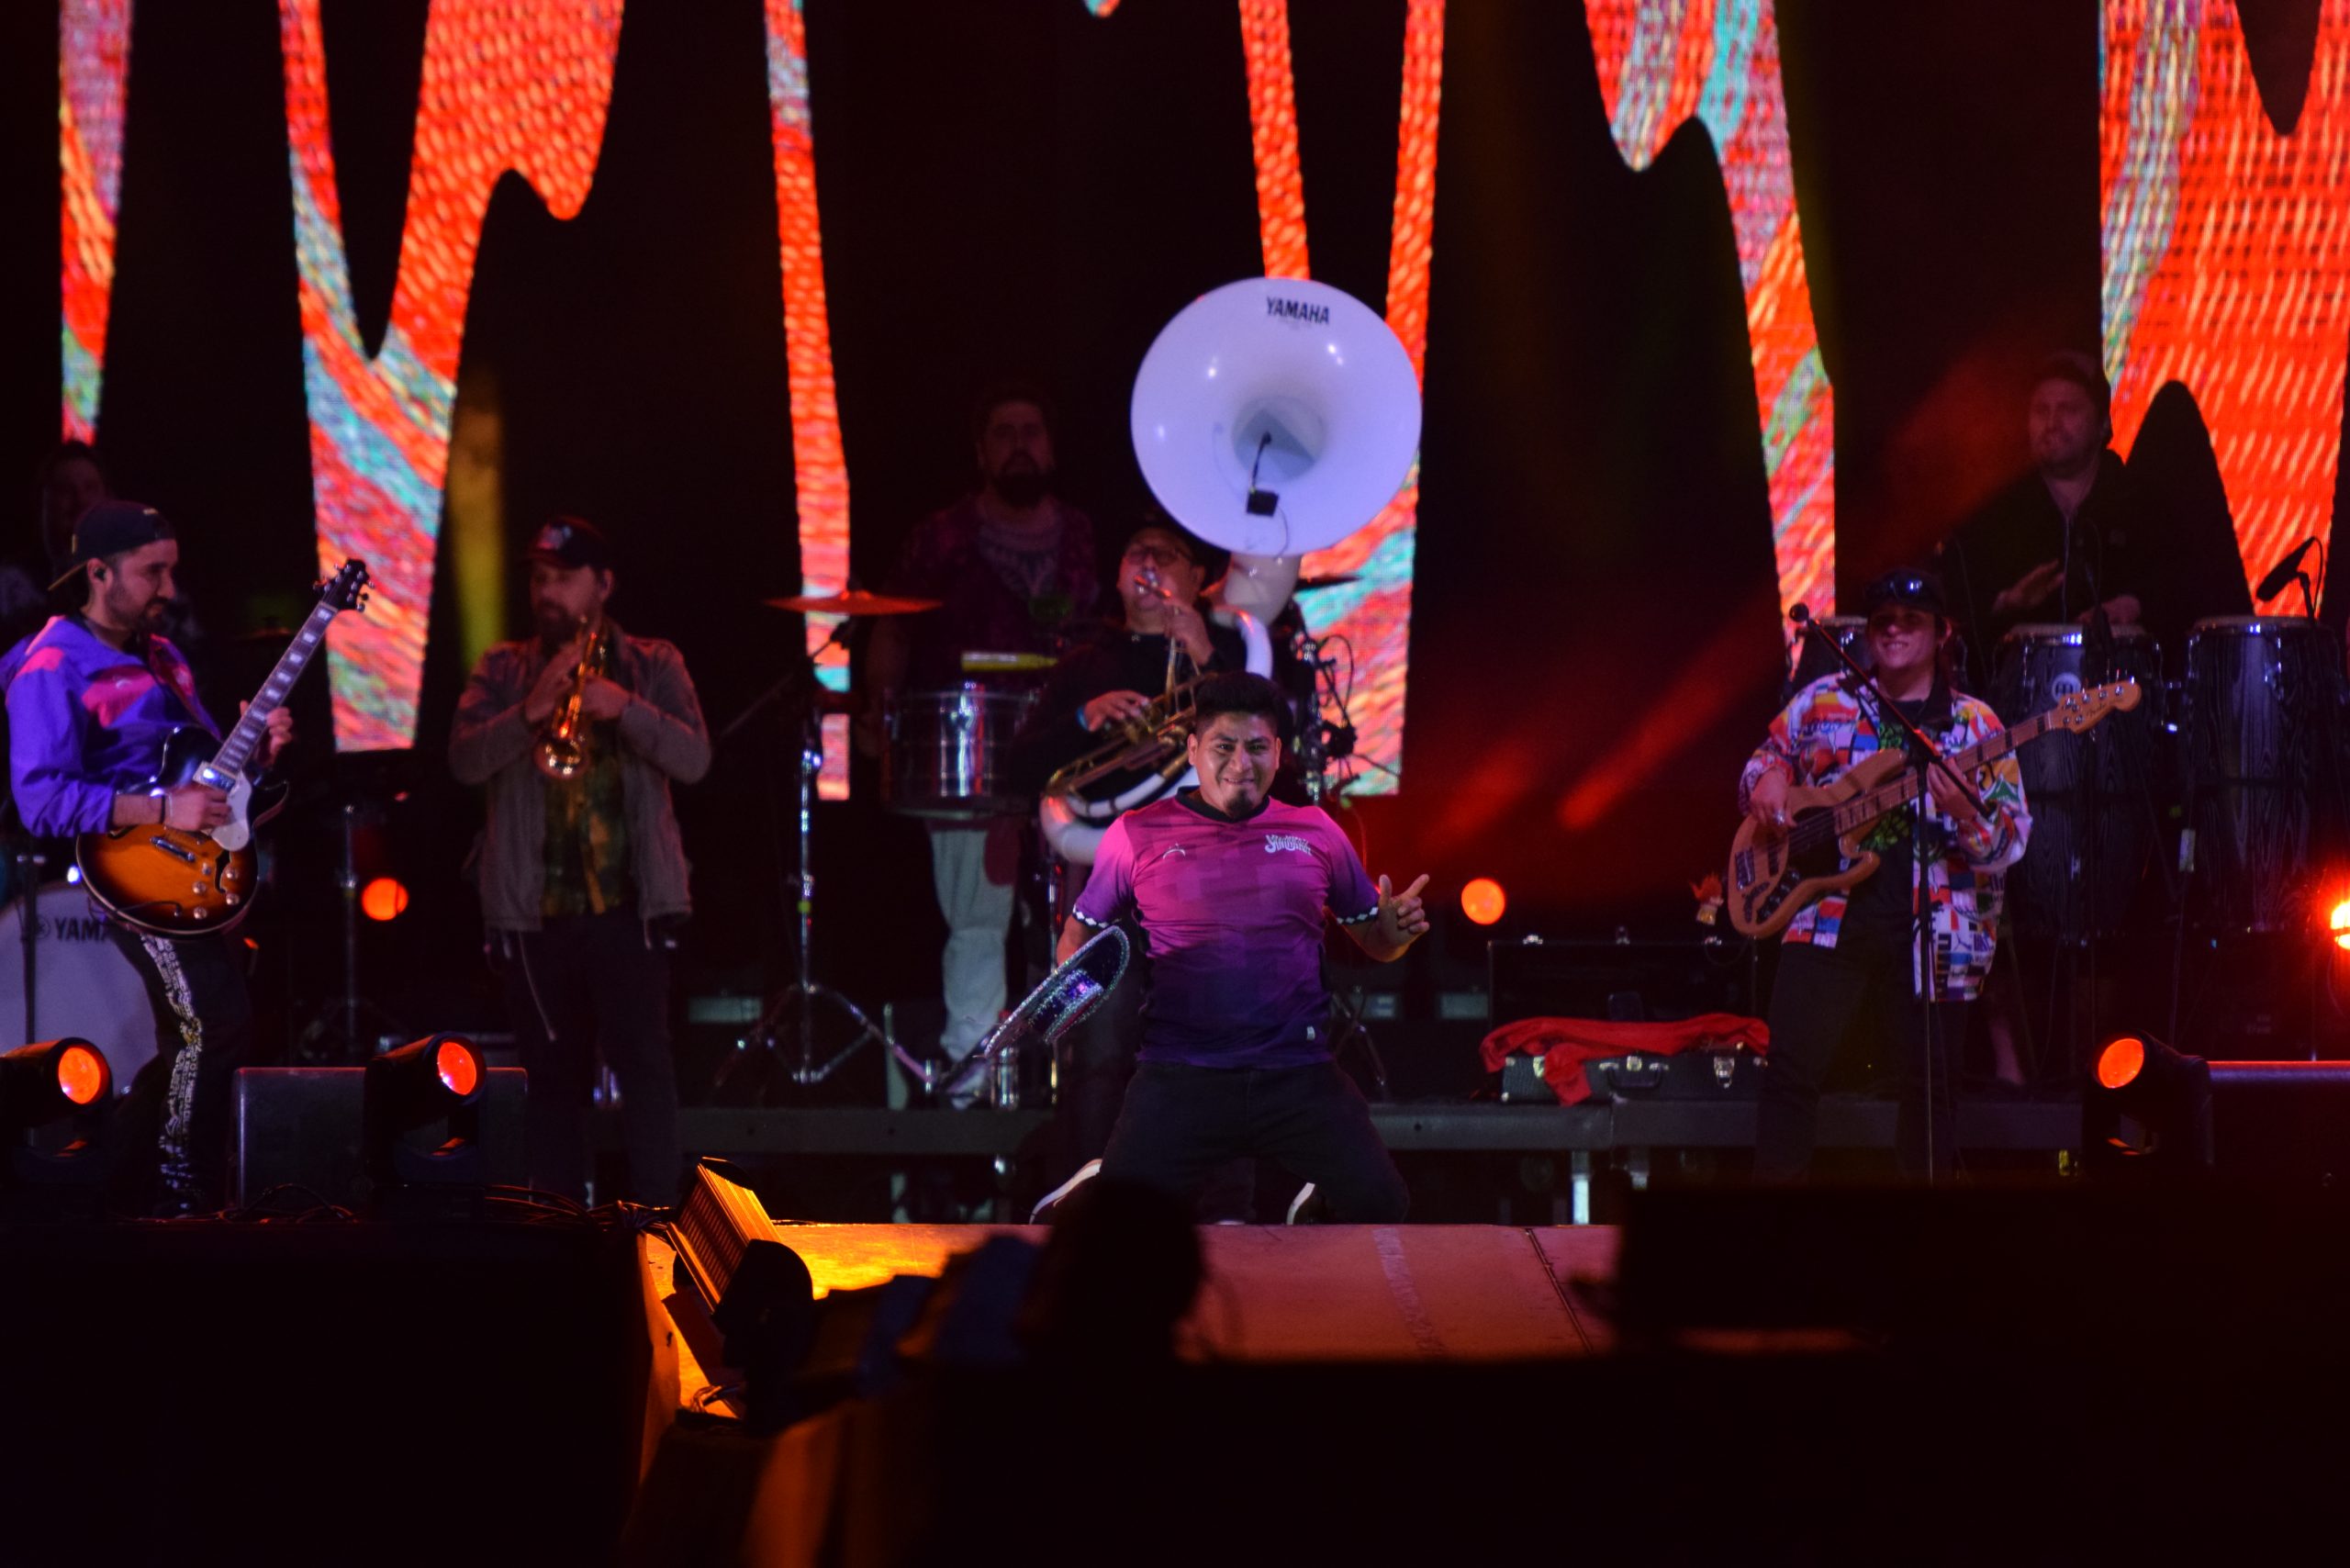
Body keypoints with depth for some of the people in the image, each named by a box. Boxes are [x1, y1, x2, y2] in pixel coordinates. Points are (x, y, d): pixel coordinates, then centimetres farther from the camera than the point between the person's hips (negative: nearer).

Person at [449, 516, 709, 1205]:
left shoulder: (653, 665, 8)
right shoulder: (504, 669, 11)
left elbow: (694, 758, -5)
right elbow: (465, 759, -4)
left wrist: (625, 708, -22)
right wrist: (530, 709, -21)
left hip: (627, 902, -2)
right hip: (534, 908, 2)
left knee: (645, 1065, -11)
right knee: (553, 1074, 7)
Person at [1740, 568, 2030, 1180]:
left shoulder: (1974, 724, 7)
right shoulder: (1824, 701, 12)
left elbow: (2011, 841, 1)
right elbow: (1767, 758, 25)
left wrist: (1966, 814, -19)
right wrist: (1766, 780, 1)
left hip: (1930, 929, -1)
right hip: (1829, 915, 1)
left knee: (1928, 1084, 3)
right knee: (1792, 1065, -6)